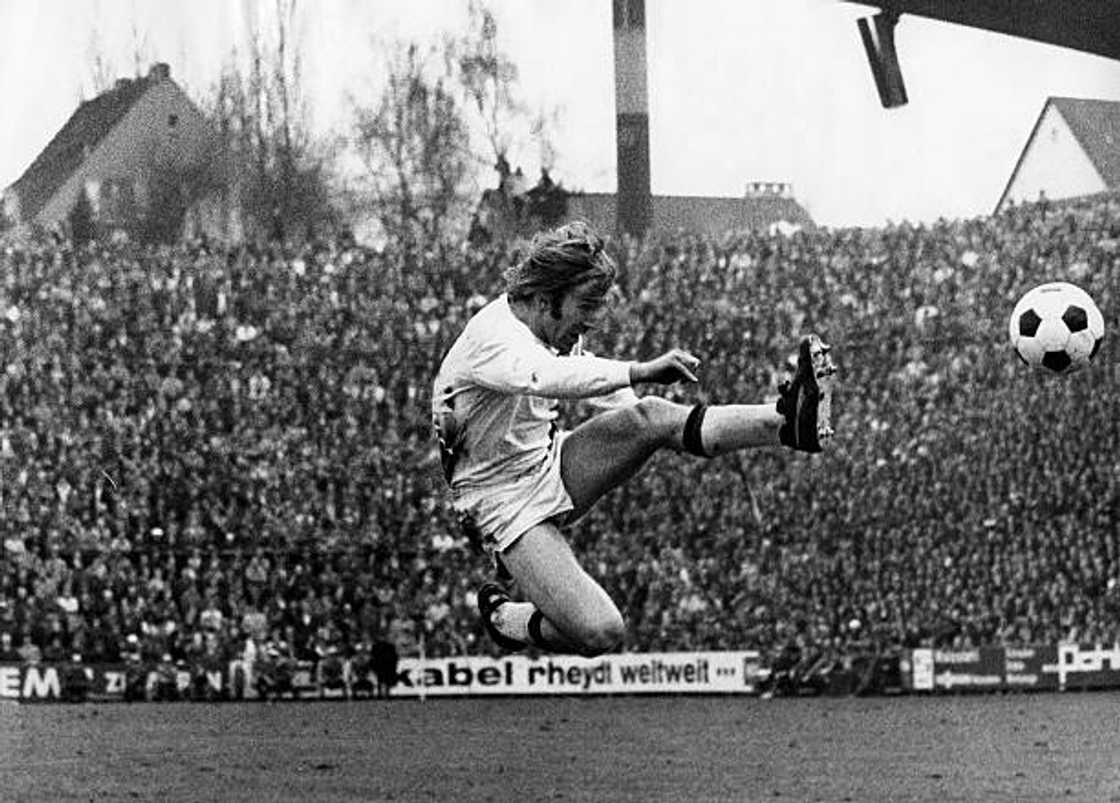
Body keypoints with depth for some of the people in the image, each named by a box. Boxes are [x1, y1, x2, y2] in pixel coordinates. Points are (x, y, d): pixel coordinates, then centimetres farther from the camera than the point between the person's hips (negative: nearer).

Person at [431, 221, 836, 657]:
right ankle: (504, 618, 4)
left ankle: (790, 423, -33)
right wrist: (642, 371, -53)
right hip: (505, 503, -8)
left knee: (653, 417, -20)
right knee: (600, 634, -24)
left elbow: (625, 406, 19)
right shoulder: (493, 336, -25)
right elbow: (548, 378, -48)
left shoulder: (564, 332, 3)